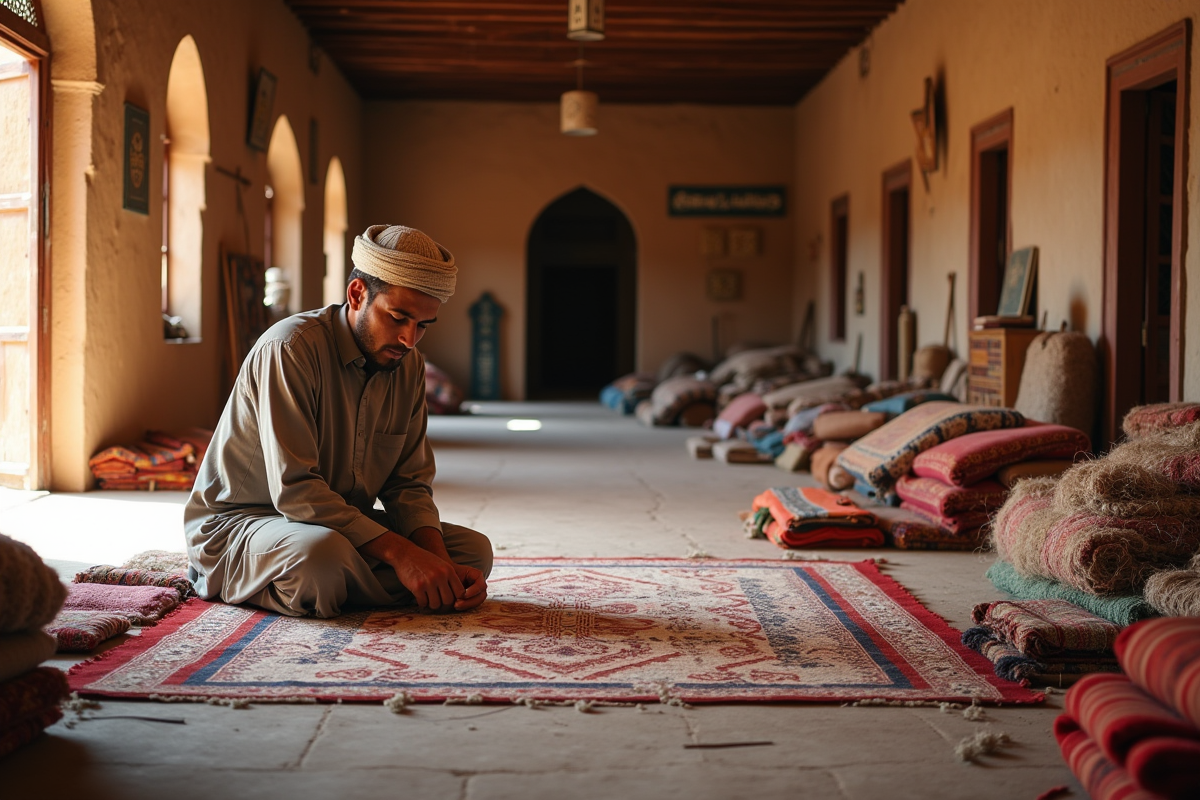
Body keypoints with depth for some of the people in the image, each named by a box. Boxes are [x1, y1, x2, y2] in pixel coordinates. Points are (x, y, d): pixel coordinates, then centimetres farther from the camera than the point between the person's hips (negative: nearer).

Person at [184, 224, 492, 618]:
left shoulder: (408, 365, 1)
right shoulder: (291, 348, -22)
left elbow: (409, 484, 1)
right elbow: (294, 489, -28)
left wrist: (439, 564, -19)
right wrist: (399, 552, -32)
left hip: (344, 525, 8)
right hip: (236, 526, -8)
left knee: (474, 548, -9)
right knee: (322, 555, -41)